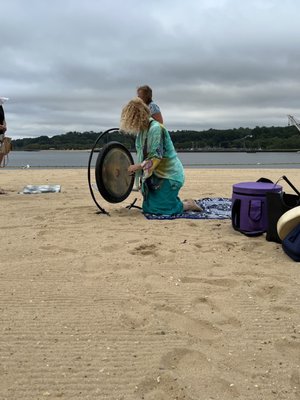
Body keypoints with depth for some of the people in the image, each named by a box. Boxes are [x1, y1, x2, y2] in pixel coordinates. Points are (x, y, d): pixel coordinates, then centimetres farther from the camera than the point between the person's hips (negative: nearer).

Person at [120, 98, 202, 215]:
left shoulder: (156, 128, -20)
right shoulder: (143, 129, 6)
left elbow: (156, 157, -23)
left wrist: (137, 166, -19)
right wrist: (136, 168, 2)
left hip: (169, 174, -9)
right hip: (156, 175, 9)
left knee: (158, 208, -11)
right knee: (148, 207, 9)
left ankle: (189, 205, 9)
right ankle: (182, 203, 22)